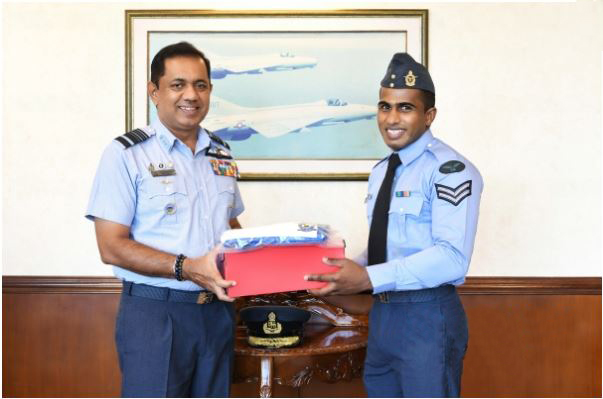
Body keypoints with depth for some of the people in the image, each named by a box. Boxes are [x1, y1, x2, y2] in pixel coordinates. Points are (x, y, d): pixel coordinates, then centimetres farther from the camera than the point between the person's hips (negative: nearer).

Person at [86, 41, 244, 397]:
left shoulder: (221, 154, 11)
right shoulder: (127, 154, -7)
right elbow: (111, 247, -12)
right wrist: (186, 268, -23)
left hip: (217, 311, 6)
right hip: (155, 314, -5)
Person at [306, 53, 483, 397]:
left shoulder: (451, 171, -15)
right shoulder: (381, 172, 12)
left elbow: (452, 257, -25)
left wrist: (368, 278, -28)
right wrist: (351, 270, -2)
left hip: (428, 317, -8)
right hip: (383, 313, 8)